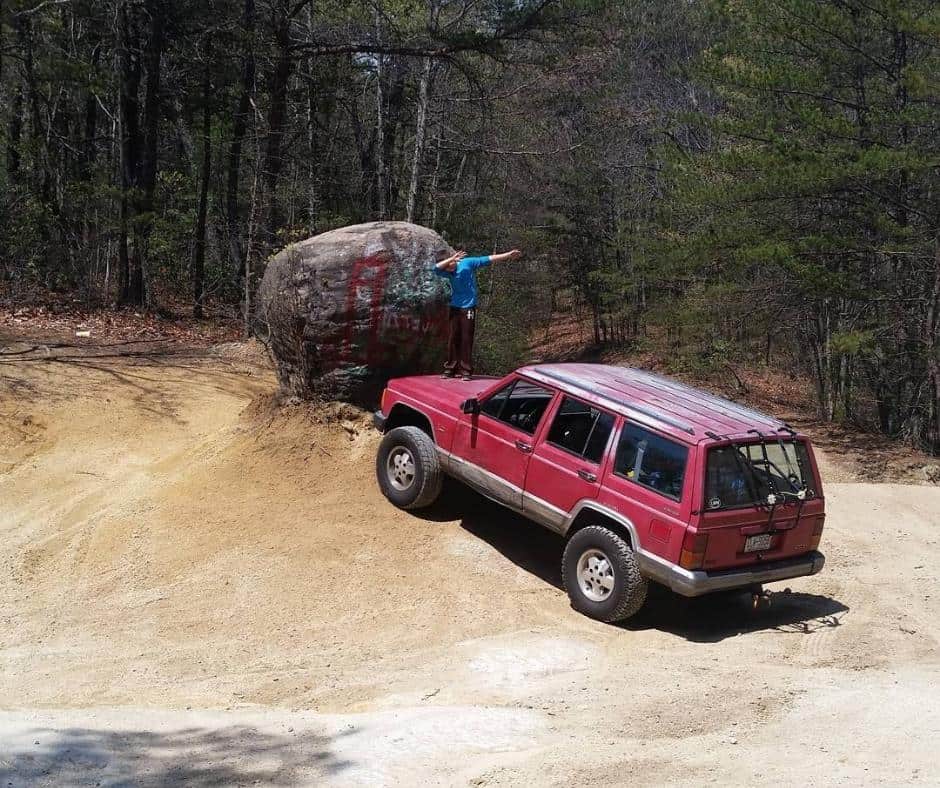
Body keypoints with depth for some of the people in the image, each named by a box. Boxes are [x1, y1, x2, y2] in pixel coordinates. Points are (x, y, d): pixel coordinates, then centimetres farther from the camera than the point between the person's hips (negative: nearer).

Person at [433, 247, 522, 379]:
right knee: (452, 339, 3)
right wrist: (451, 259, -25)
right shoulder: (448, 272, 3)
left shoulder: (468, 263, -4)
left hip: (468, 307, -3)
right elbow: (436, 268, -16)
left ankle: (466, 370, -1)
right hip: (455, 307, 3)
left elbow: (490, 259, -5)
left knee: (466, 339, -3)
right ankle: (450, 369, 9)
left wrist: (509, 255, -7)